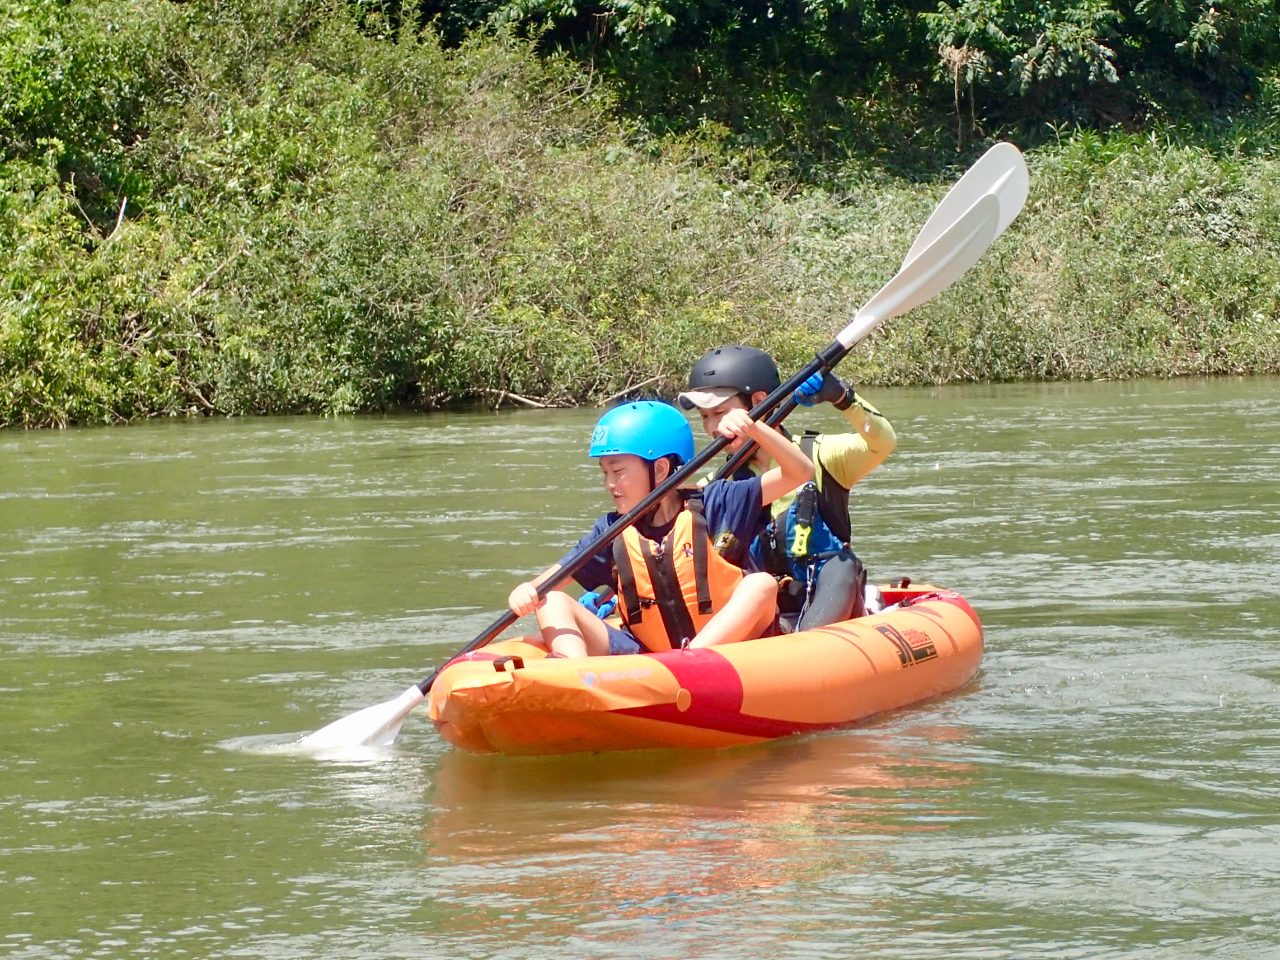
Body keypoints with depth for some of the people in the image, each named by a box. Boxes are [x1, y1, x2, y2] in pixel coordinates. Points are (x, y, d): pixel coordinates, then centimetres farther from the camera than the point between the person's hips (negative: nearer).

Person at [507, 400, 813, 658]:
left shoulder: (713, 506, 0)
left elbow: (799, 473, -3)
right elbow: (554, 576, 3)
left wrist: (753, 428, -18)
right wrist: (528, 589, -20)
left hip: (719, 649, -3)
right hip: (643, 656, 3)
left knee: (761, 585, -27)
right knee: (553, 603, -10)